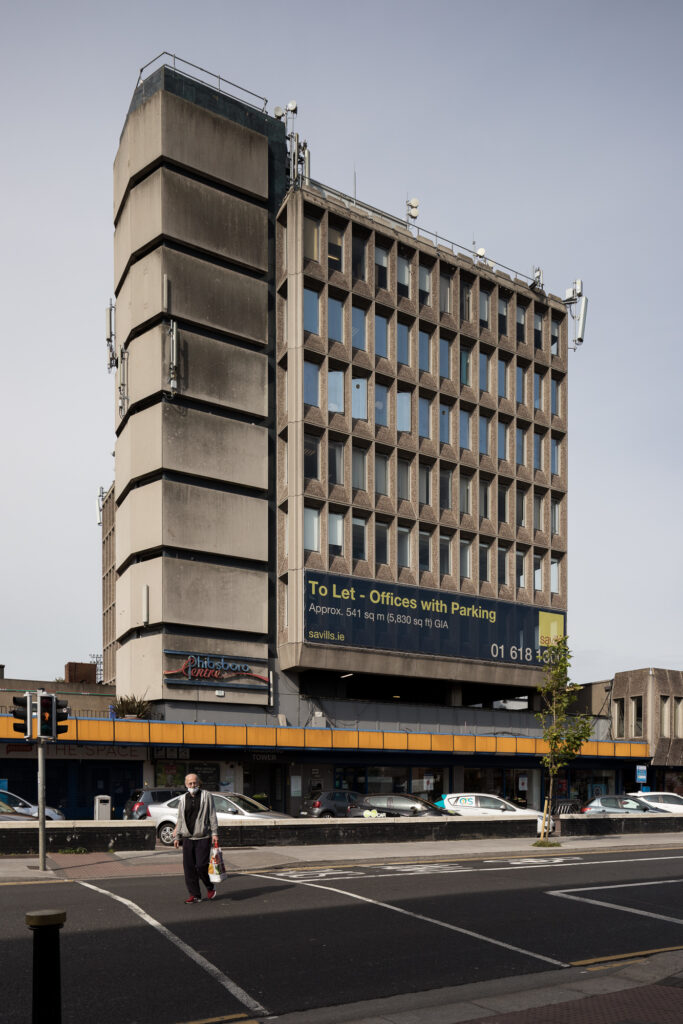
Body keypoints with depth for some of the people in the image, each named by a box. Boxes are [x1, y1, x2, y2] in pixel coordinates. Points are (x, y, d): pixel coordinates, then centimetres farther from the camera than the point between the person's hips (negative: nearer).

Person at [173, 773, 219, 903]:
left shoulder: (206, 796, 4)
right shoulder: (183, 799, 15)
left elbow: (212, 816, 2)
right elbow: (180, 819, 20)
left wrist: (214, 833, -6)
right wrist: (176, 836, 14)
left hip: (203, 837, -4)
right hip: (187, 838, 4)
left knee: (201, 866, -10)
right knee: (189, 867, 1)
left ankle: (210, 888, 15)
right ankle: (194, 895, 10)